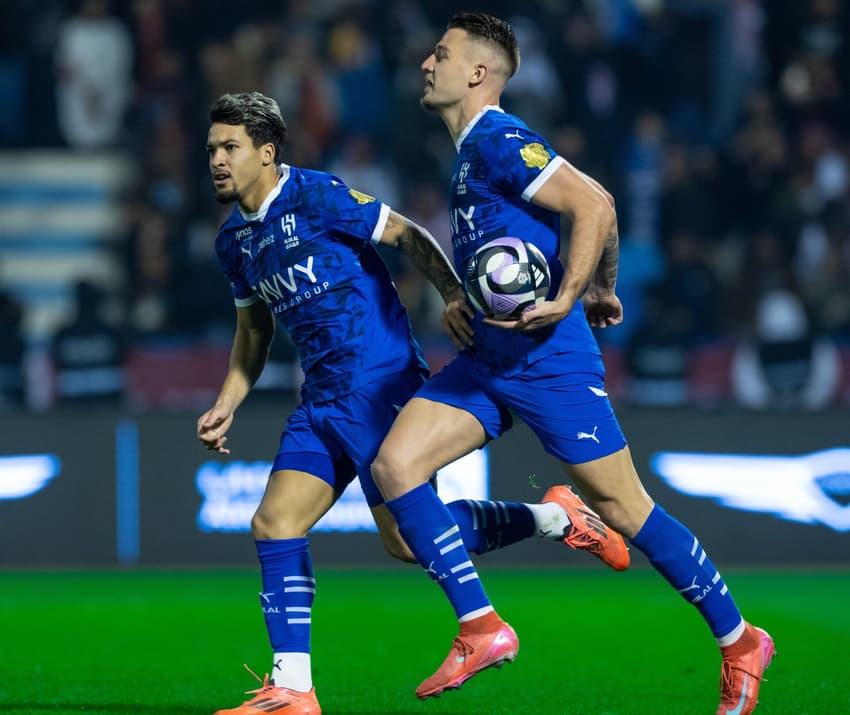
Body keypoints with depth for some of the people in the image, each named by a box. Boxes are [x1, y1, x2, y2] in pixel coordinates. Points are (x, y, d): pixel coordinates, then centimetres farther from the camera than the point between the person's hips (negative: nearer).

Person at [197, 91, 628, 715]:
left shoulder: (316, 196, -10)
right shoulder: (234, 242, 13)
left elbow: (410, 235, -9)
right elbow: (253, 331, 26)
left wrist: (454, 295, -24)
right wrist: (225, 407, 15)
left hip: (381, 382, -8)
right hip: (322, 400, 8)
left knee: (408, 537, -14)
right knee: (274, 524, -4)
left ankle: (553, 517, 6)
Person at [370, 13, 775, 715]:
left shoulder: (498, 142, -14)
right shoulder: (473, 149, 15)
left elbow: (595, 205, -24)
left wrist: (564, 301, -26)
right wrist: (602, 291, 28)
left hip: (547, 358, -9)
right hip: (489, 358, 9)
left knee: (622, 507, -2)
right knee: (394, 465, -6)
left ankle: (740, 642, 12)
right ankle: (482, 629, -4)